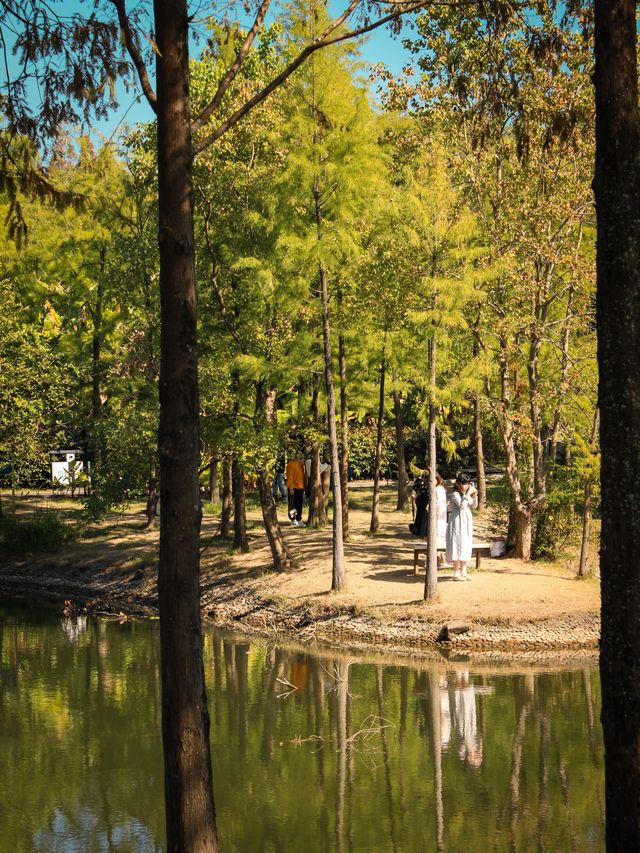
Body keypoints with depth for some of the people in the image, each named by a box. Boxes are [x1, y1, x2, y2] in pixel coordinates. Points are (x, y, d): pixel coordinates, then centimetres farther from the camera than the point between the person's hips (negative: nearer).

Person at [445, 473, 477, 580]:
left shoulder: (466, 494, 10)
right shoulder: (455, 494, -13)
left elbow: (474, 505, 16)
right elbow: (462, 505, -27)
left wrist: (475, 496, -1)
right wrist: (468, 494, -25)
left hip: (466, 523, 8)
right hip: (458, 523, -8)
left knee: (465, 548, 11)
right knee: (458, 547, -7)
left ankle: (463, 572, 17)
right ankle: (456, 573, -4)